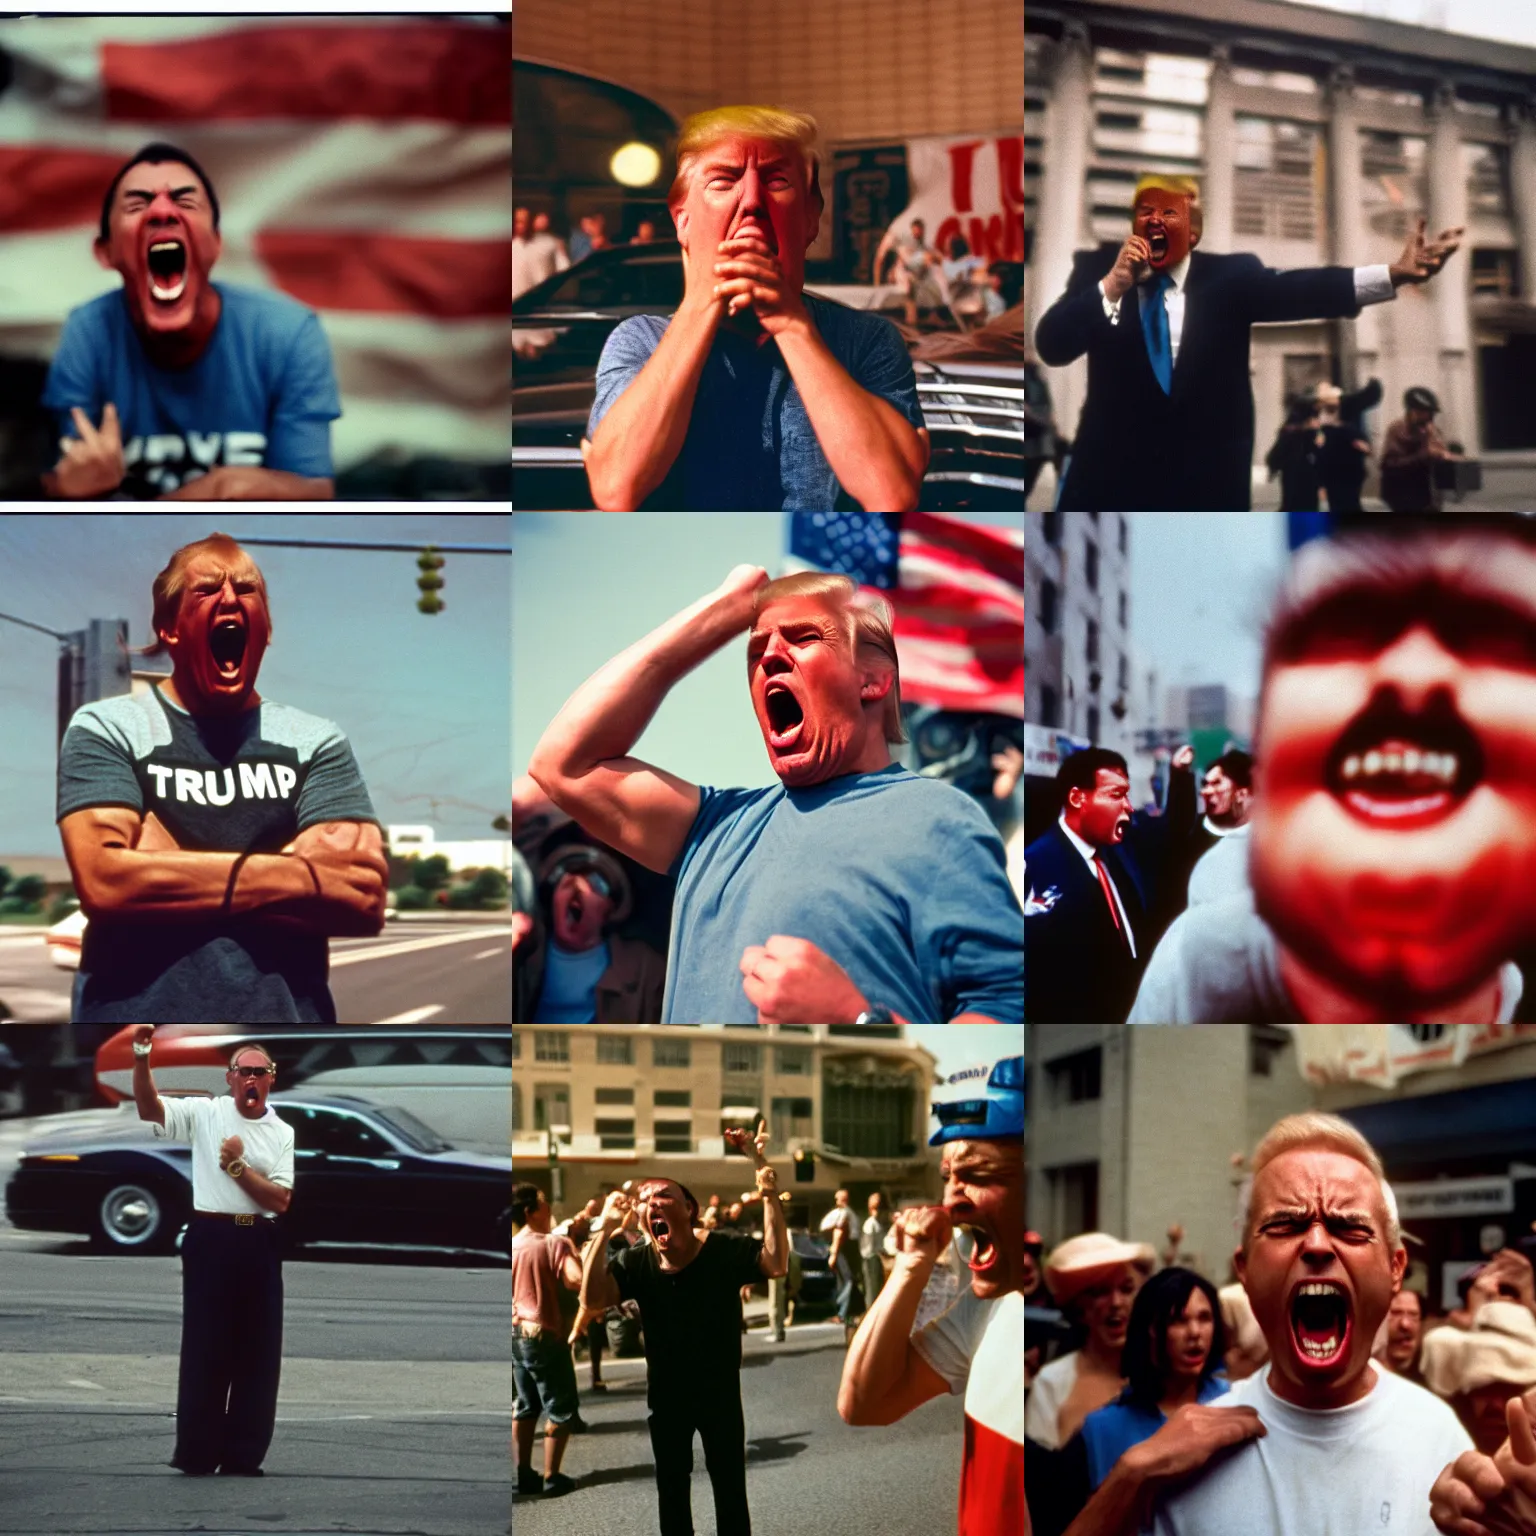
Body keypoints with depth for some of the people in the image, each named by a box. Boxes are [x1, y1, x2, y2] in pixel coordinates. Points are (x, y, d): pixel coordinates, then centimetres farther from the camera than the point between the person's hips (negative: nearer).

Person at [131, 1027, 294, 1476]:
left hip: (260, 1245, 3)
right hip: (211, 1239, -2)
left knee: (257, 1351, 6)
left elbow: (280, 1200, 0)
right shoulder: (205, 1114, 3)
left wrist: (238, 1166, -9)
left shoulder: (283, 1134, 7)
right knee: (204, 1347, 1)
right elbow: (148, 1108, -11)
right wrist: (142, 1057, -24)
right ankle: (196, 1457, 8)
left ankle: (243, 1458, 16)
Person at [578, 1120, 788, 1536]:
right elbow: (592, 1297, -29)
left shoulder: (725, 1250, -20)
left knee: (730, 1489, 8)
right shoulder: (636, 1263, -13)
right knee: (671, 1489, 17)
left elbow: (777, 1264, -38)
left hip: (720, 1395, -2)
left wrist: (769, 1192, -49)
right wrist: (603, 1227, -34)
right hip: (666, 1399, 2)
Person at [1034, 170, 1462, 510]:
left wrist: (1395, 273, -30)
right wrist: (1111, 285, -23)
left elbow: (1298, 289, -14)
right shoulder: (1096, 269, 1)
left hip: (1205, 485, 0)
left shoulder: (1230, 276, 1)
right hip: (1110, 476, 0)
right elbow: (1050, 348, -10)